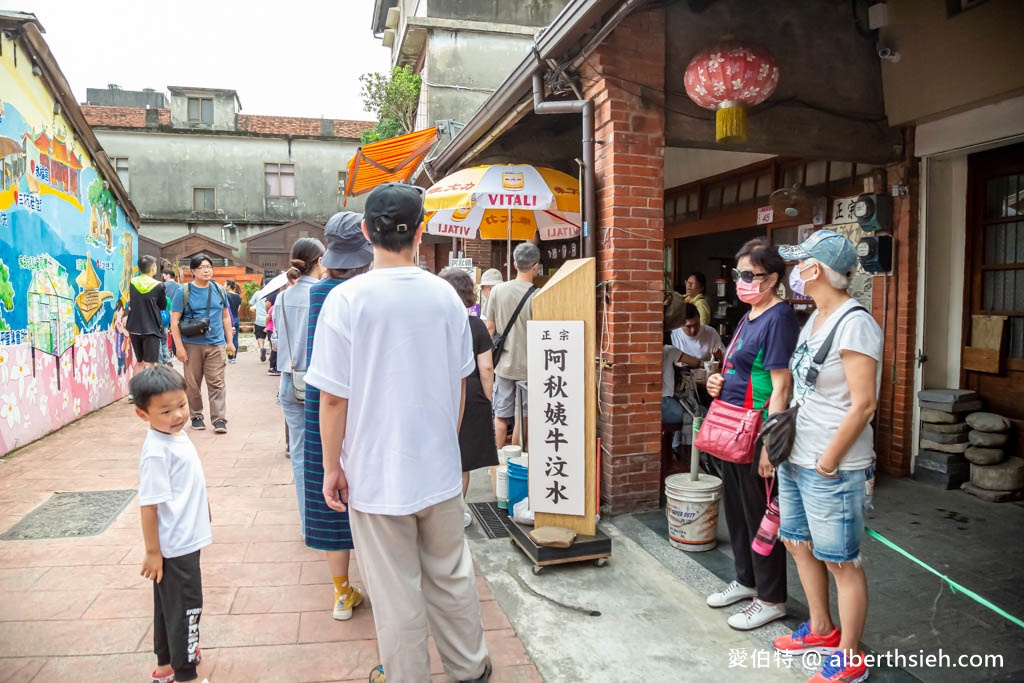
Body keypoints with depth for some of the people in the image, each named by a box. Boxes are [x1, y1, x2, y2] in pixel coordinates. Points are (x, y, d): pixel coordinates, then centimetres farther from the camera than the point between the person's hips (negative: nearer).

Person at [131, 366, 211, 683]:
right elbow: (149, 505, -23)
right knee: (186, 607, 4)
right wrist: (153, 552, -18)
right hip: (174, 547, -9)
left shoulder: (177, 434, 1)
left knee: (169, 605, 22)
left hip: (184, 541, 9)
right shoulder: (156, 452, -26)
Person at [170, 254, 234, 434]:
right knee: (192, 383, 8)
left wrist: (230, 341, 12)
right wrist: (179, 347, -8)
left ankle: (219, 419, -2)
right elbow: (174, 321, -2)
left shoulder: (219, 290, 9)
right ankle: (196, 416, 22)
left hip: (216, 344, 1)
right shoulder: (184, 292, -1)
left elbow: (226, 316, 17)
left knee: (217, 383, -3)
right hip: (192, 344, -1)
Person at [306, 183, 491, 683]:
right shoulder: (445, 295, -3)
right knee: (451, 575, 21)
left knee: (397, 594, 12)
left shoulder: (346, 299, -14)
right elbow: (459, 382, 6)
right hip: (440, 467, 4)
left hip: (376, 473, -3)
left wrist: (332, 466, -1)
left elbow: (333, 397, -13)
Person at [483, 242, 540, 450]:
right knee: (522, 416, 9)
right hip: (528, 365, -3)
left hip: (503, 363, 3)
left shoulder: (498, 290, -3)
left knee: (501, 415, 13)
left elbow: (489, 327, 2)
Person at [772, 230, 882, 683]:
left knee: (841, 562, 5)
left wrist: (828, 461, -17)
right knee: (798, 543, 20)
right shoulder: (814, 319, 10)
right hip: (795, 459, 9)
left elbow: (863, 404, -20)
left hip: (831, 470, -9)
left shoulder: (854, 324, -18)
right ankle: (821, 629, 40)